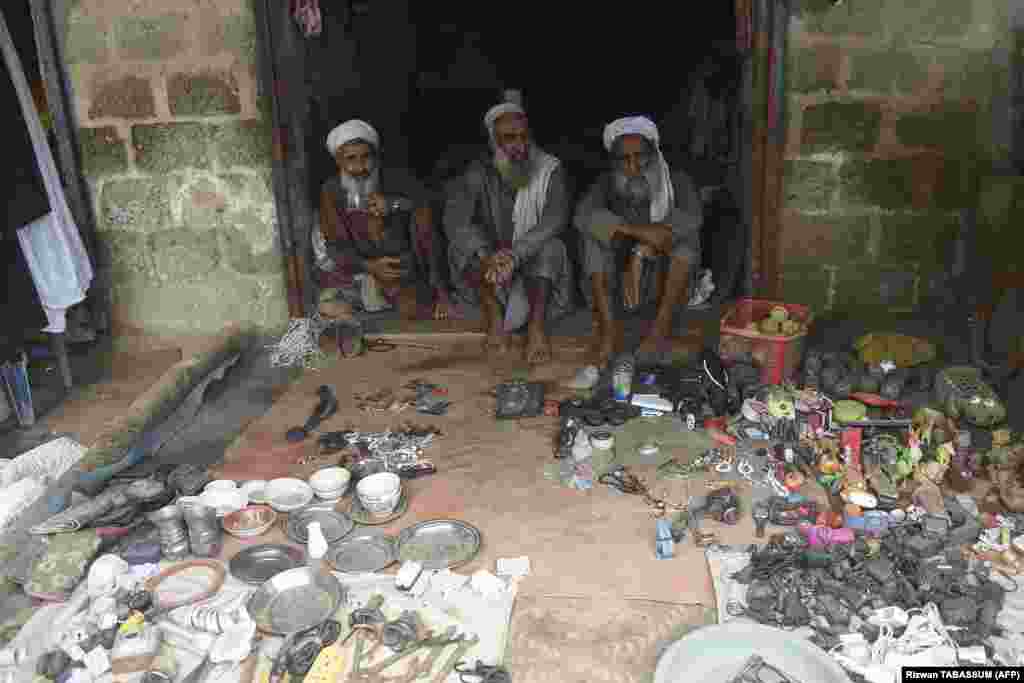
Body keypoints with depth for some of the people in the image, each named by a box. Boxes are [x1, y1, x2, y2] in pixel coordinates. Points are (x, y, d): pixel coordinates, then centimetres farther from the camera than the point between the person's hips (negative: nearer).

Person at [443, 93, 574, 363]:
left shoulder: (550, 170, -9)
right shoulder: (479, 172, -7)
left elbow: (556, 219, -24)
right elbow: (454, 217, -22)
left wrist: (514, 255, -38)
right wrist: (486, 255, -41)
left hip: (538, 268, -1)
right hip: (490, 273, 1)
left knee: (550, 246, -31)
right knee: (461, 242, -24)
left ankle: (537, 325, -35)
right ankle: (494, 317, -27)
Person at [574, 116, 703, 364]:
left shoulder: (676, 181, -8)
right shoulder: (607, 183, -7)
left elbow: (693, 217, -30)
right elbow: (583, 215, -28)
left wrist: (640, 255, -38)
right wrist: (638, 230, -40)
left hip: (667, 279, 0)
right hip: (617, 278, 1)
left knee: (686, 232, -26)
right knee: (593, 231, -23)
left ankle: (662, 327, -31)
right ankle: (606, 328, -31)